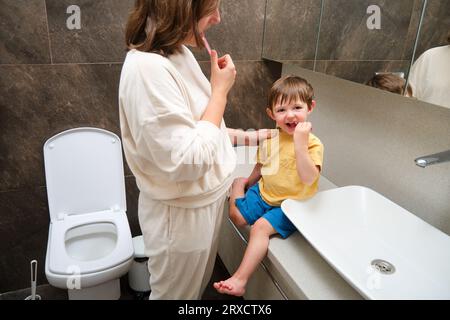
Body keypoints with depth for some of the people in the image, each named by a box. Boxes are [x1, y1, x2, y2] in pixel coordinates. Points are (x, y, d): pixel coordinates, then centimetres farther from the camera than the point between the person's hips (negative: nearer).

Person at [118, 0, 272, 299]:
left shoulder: (180, 53, 1)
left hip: (205, 200, 8)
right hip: (182, 212, -8)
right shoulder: (147, 68, -28)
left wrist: (247, 136, 10)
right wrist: (220, 90, -22)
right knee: (176, 293, 20)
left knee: (197, 288, 30)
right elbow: (188, 162, -30)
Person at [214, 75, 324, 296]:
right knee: (236, 216, 7)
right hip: (263, 193, 6)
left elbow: (308, 179, -34)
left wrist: (300, 143, -40)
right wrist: (248, 181, 24)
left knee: (261, 227, -24)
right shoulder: (271, 138, -2)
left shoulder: (313, 144, -19)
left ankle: (240, 279, -17)